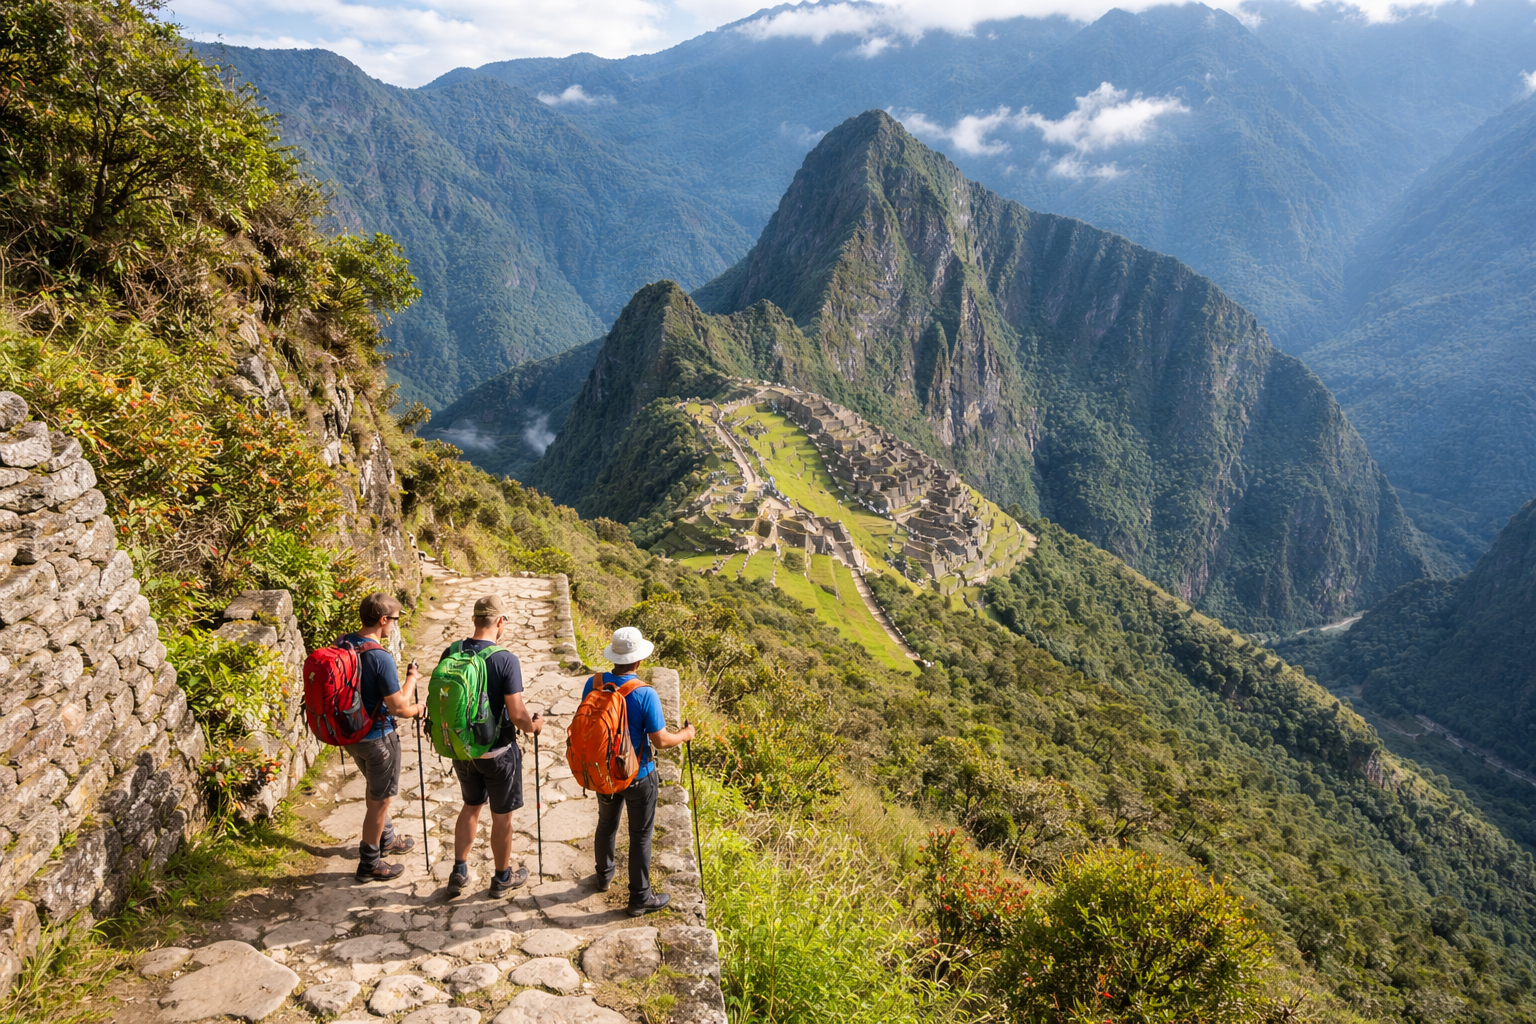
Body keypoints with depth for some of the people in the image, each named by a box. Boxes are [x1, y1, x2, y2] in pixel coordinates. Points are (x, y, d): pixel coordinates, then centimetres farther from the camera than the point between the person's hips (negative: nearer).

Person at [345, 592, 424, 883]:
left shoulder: (343, 644, -3)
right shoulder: (381, 658, -28)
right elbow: (397, 708, -23)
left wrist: (401, 697, 8)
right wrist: (411, 679, -5)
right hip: (376, 737, -8)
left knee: (378, 789, 28)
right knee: (379, 800, 10)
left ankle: (386, 839, 47)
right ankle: (369, 864, 24)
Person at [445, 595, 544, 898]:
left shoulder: (450, 654, -8)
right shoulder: (507, 660, -23)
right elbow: (517, 715, -22)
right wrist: (534, 725, -1)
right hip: (498, 752, -5)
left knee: (470, 806, 26)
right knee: (501, 816, 15)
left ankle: (459, 872, 30)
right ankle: (502, 878, 31)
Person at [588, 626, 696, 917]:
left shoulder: (594, 684, -11)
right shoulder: (645, 694, -26)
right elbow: (660, 741, -22)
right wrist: (685, 735, -2)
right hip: (638, 775, -5)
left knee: (606, 824, 26)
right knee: (640, 835, 10)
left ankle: (604, 876, 47)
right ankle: (640, 898, 21)